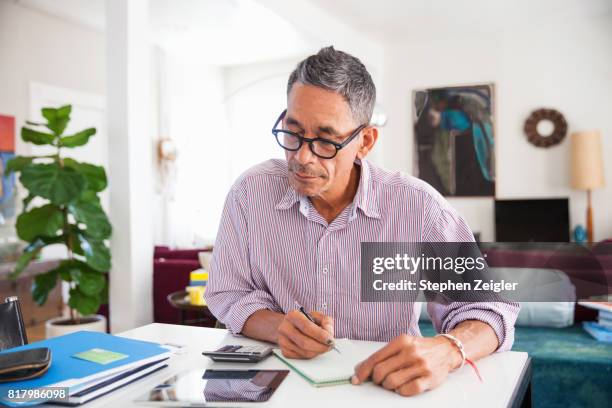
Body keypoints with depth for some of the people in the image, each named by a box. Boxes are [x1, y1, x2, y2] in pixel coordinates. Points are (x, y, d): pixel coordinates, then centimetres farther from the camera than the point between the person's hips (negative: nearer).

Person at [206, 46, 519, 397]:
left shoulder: (417, 206, -13)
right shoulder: (251, 193, -7)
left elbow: (487, 306, -10)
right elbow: (228, 295, 2)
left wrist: (446, 351, -33)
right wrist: (278, 328, -20)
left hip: (386, 390, 0)